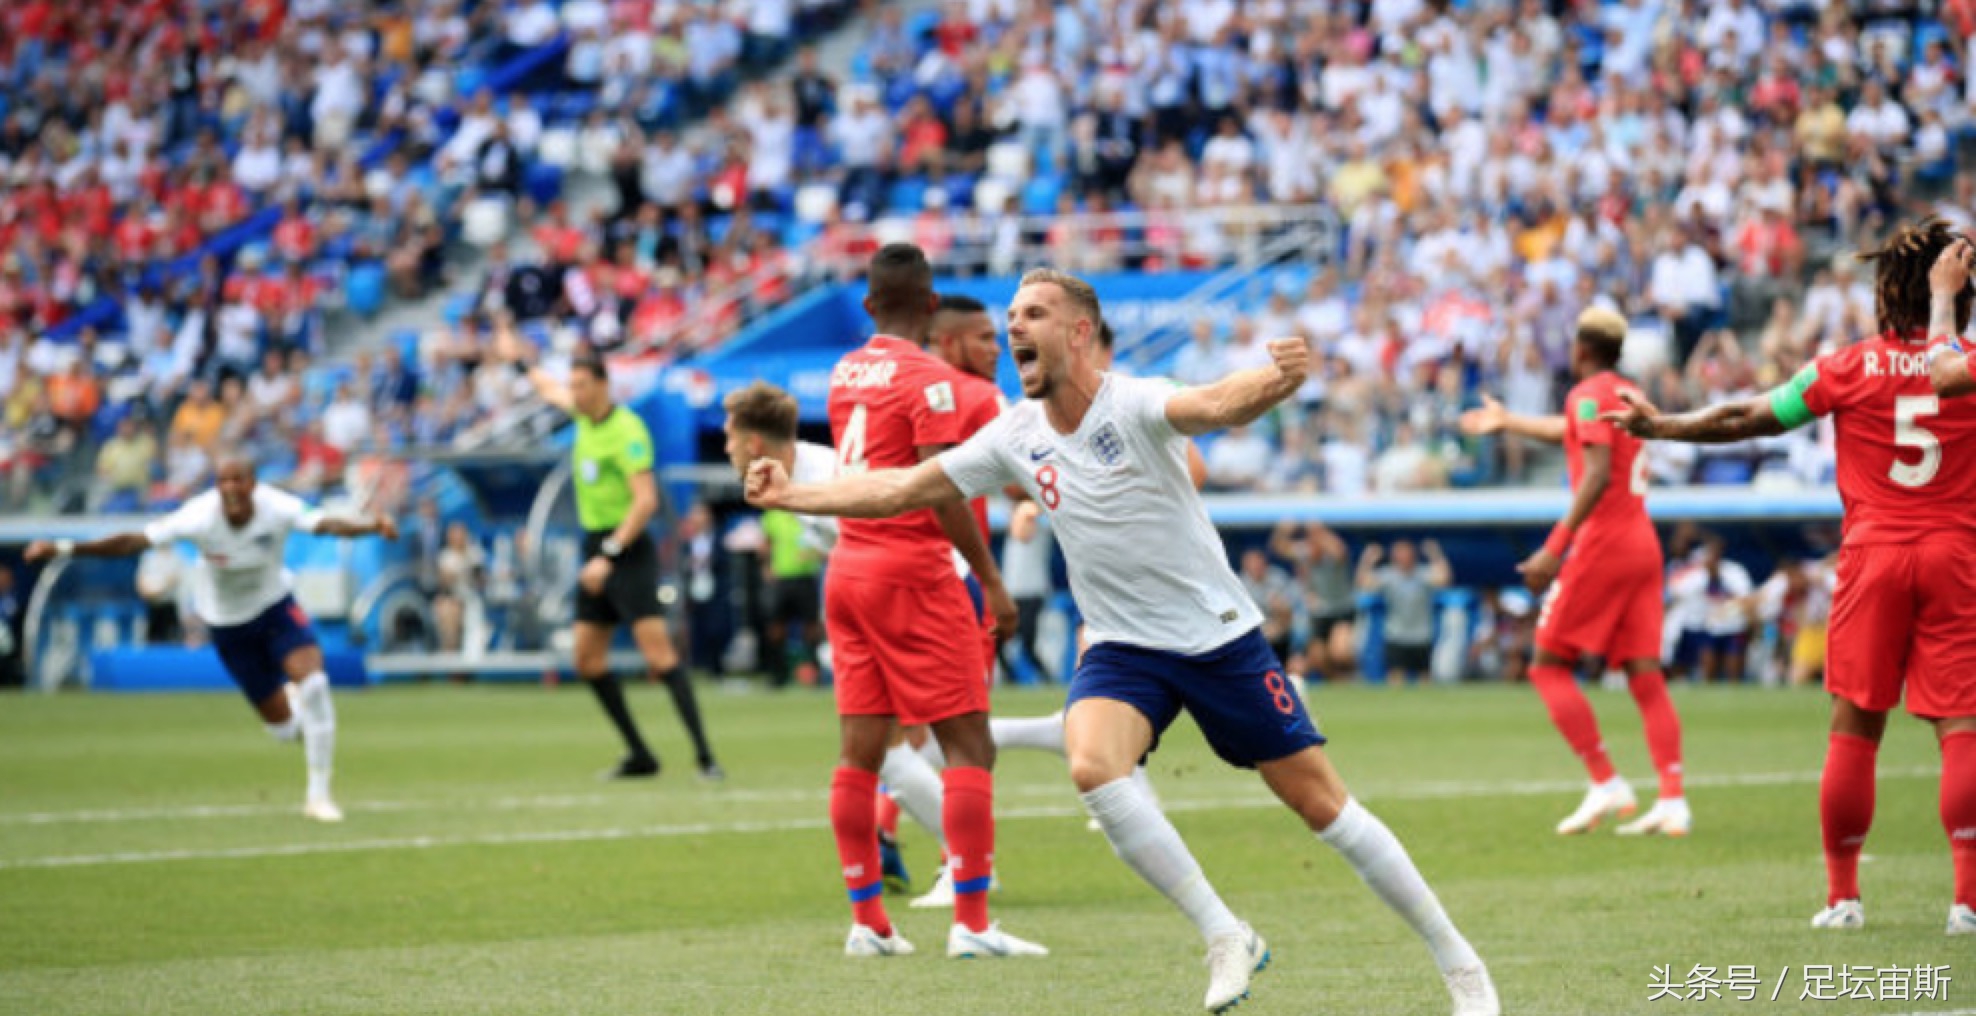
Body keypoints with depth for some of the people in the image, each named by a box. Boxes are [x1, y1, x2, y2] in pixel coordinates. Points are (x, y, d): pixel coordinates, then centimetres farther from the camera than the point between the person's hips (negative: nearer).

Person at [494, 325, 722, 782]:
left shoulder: (626, 431, -17)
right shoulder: (585, 416, 9)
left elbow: (646, 500, -23)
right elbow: (551, 391, 33)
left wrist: (609, 555, -25)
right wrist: (519, 360, 45)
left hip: (627, 550, -9)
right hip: (596, 547, 9)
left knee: (658, 652, -18)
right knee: (588, 660, 8)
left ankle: (705, 756, -21)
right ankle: (639, 755, 16)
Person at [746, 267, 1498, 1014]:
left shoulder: (1132, 406, -17)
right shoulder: (1014, 438, 0)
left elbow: (1219, 405, -38)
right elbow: (903, 490, 8)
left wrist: (1281, 379, -60)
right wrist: (788, 497, 2)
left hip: (1220, 637, -4)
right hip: (1123, 649, 4)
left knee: (1321, 804, -3)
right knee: (1091, 765, -27)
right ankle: (1224, 940, -15)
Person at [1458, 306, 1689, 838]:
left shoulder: (1589, 394, -7)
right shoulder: (1630, 394, 19)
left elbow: (1597, 473, -20)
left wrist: (1555, 549, -23)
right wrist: (1508, 420, 55)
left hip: (1602, 541, -8)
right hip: (1644, 543, 8)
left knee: (1550, 664, 1)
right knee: (1645, 673, 3)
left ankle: (1606, 784, -7)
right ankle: (1672, 800, -6)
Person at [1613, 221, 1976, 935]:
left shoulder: (1851, 366, 1)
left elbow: (1746, 419, 5)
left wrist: (1660, 427, 16)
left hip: (1872, 554, 1)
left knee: (1854, 727, 7)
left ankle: (1842, 895, 12)